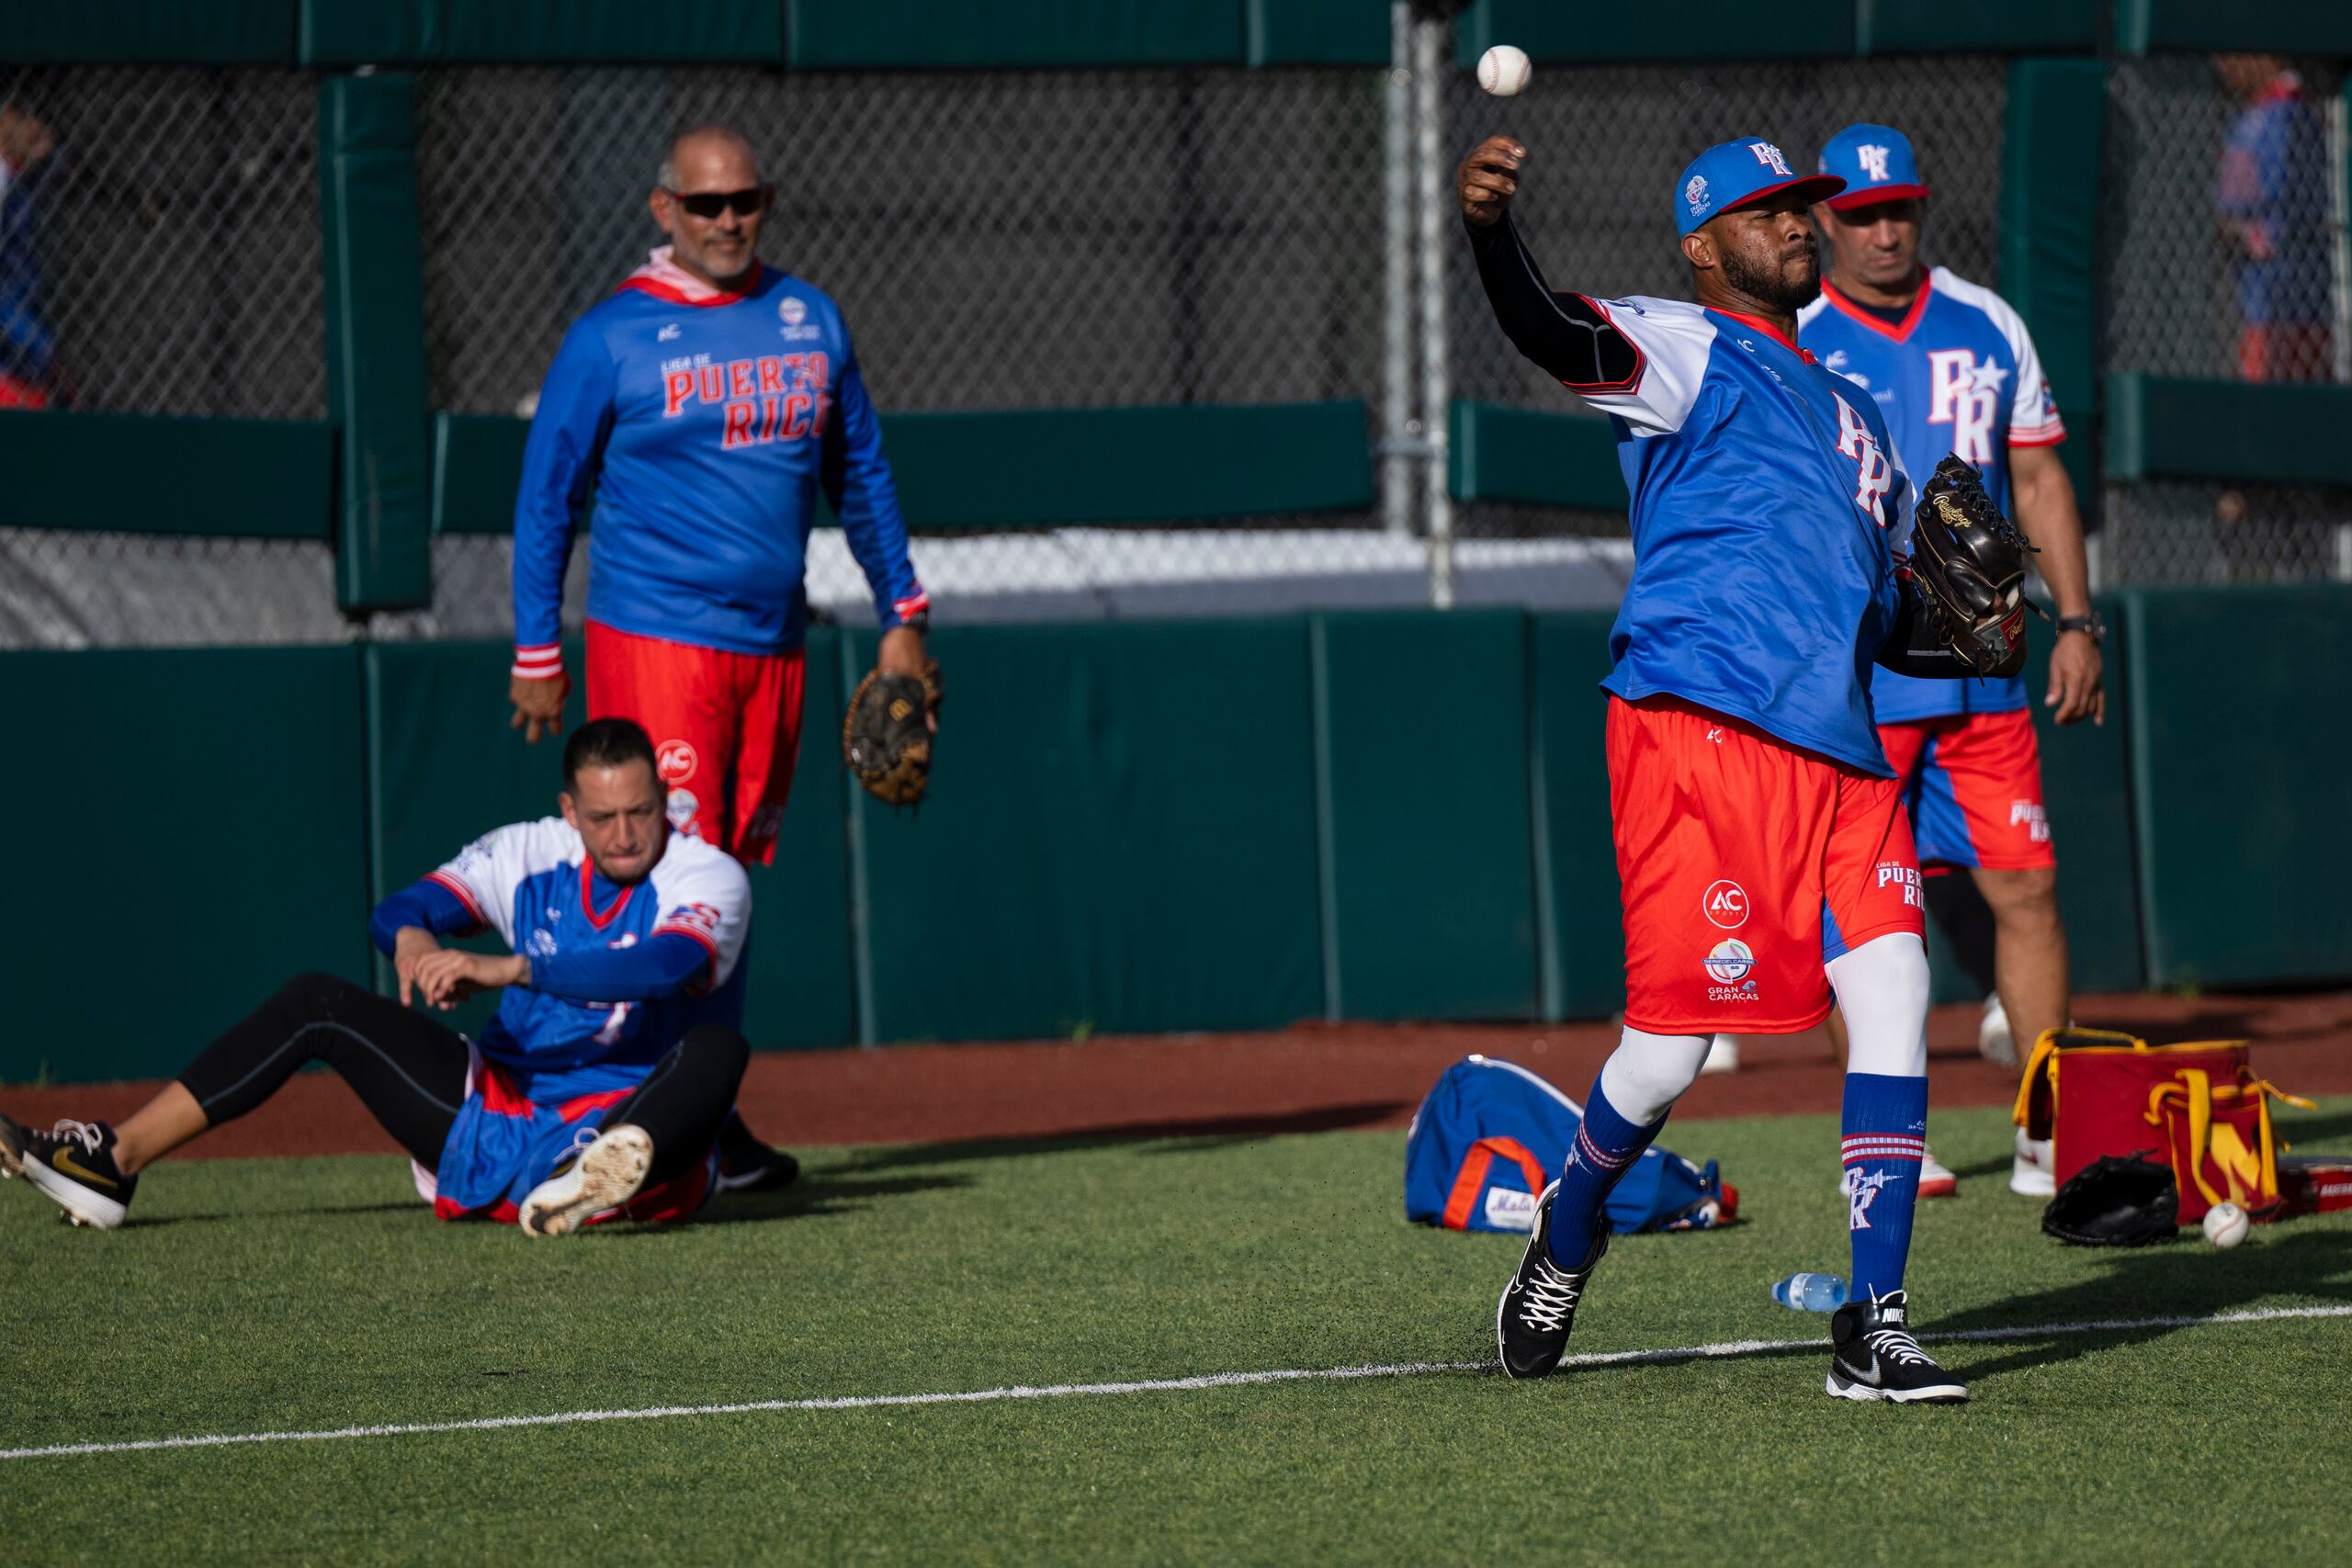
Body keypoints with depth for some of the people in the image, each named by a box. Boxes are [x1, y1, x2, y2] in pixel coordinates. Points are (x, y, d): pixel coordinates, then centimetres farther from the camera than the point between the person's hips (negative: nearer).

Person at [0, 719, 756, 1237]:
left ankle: (590, 1182, -68)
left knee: (716, 1050, -36)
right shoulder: (532, 854, 7)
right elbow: (397, 911, -1)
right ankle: (116, 1161, -8)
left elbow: (662, 966, -29)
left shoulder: (710, 879, -8)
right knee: (318, 1003, -1)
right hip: (494, 1114, 5)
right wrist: (412, 937, -27)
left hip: (631, 1123, -5)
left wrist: (507, 969, -37)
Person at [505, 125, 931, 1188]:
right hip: (654, 641, -5)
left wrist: (901, 611, 17)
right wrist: (535, 653, -2)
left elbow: (860, 471, 20)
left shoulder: (810, 320, 11)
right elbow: (546, 498, 0)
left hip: (773, 646, 6)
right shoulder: (611, 339, -3)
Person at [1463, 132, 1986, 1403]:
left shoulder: (1850, 415, 28)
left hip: (1838, 749, 7)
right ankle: (1568, 1231, 22)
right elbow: (1557, 335, -17)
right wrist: (1489, 230, -37)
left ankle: (1876, 1326, -3)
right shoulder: (1686, 354, 5)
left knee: (1893, 998, -7)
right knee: (1673, 1037, -8)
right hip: (1697, 726, -7)